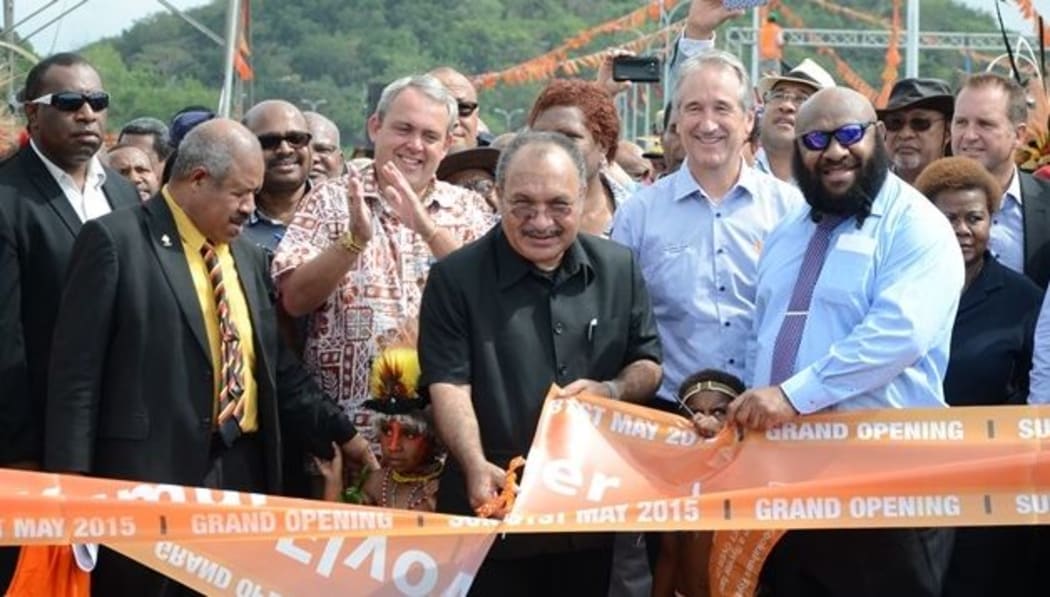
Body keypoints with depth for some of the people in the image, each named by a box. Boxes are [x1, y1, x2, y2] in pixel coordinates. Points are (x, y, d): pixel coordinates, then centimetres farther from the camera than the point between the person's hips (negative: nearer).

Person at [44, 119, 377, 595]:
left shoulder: (248, 257, 15)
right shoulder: (116, 241, -5)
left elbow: (275, 365, 22)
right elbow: (76, 373, -8)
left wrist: (339, 431, 17)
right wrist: (72, 484, -11)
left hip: (242, 471, 6)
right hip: (150, 472, -6)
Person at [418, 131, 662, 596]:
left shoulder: (619, 269, 7)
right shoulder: (457, 278, -4)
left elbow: (648, 366, 12)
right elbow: (448, 385, -11)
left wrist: (611, 391, -11)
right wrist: (477, 466, -26)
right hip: (494, 508, -3)